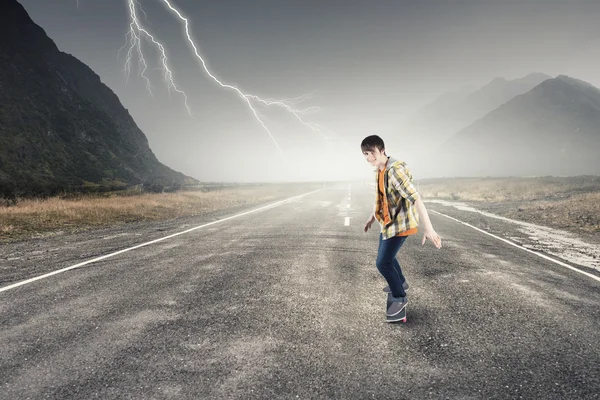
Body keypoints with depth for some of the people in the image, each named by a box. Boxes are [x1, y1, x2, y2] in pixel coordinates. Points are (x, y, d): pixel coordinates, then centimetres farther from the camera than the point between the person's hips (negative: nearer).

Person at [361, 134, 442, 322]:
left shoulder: (395, 170, -27)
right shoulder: (379, 170, 3)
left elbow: (415, 197, -34)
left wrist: (428, 228, -39)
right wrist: (372, 216, 29)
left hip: (400, 222, -9)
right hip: (388, 221, 9)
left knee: (382, 262, -7)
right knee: (386, 255, 25)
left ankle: (400, 297, 14)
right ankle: (400, 282, 49)